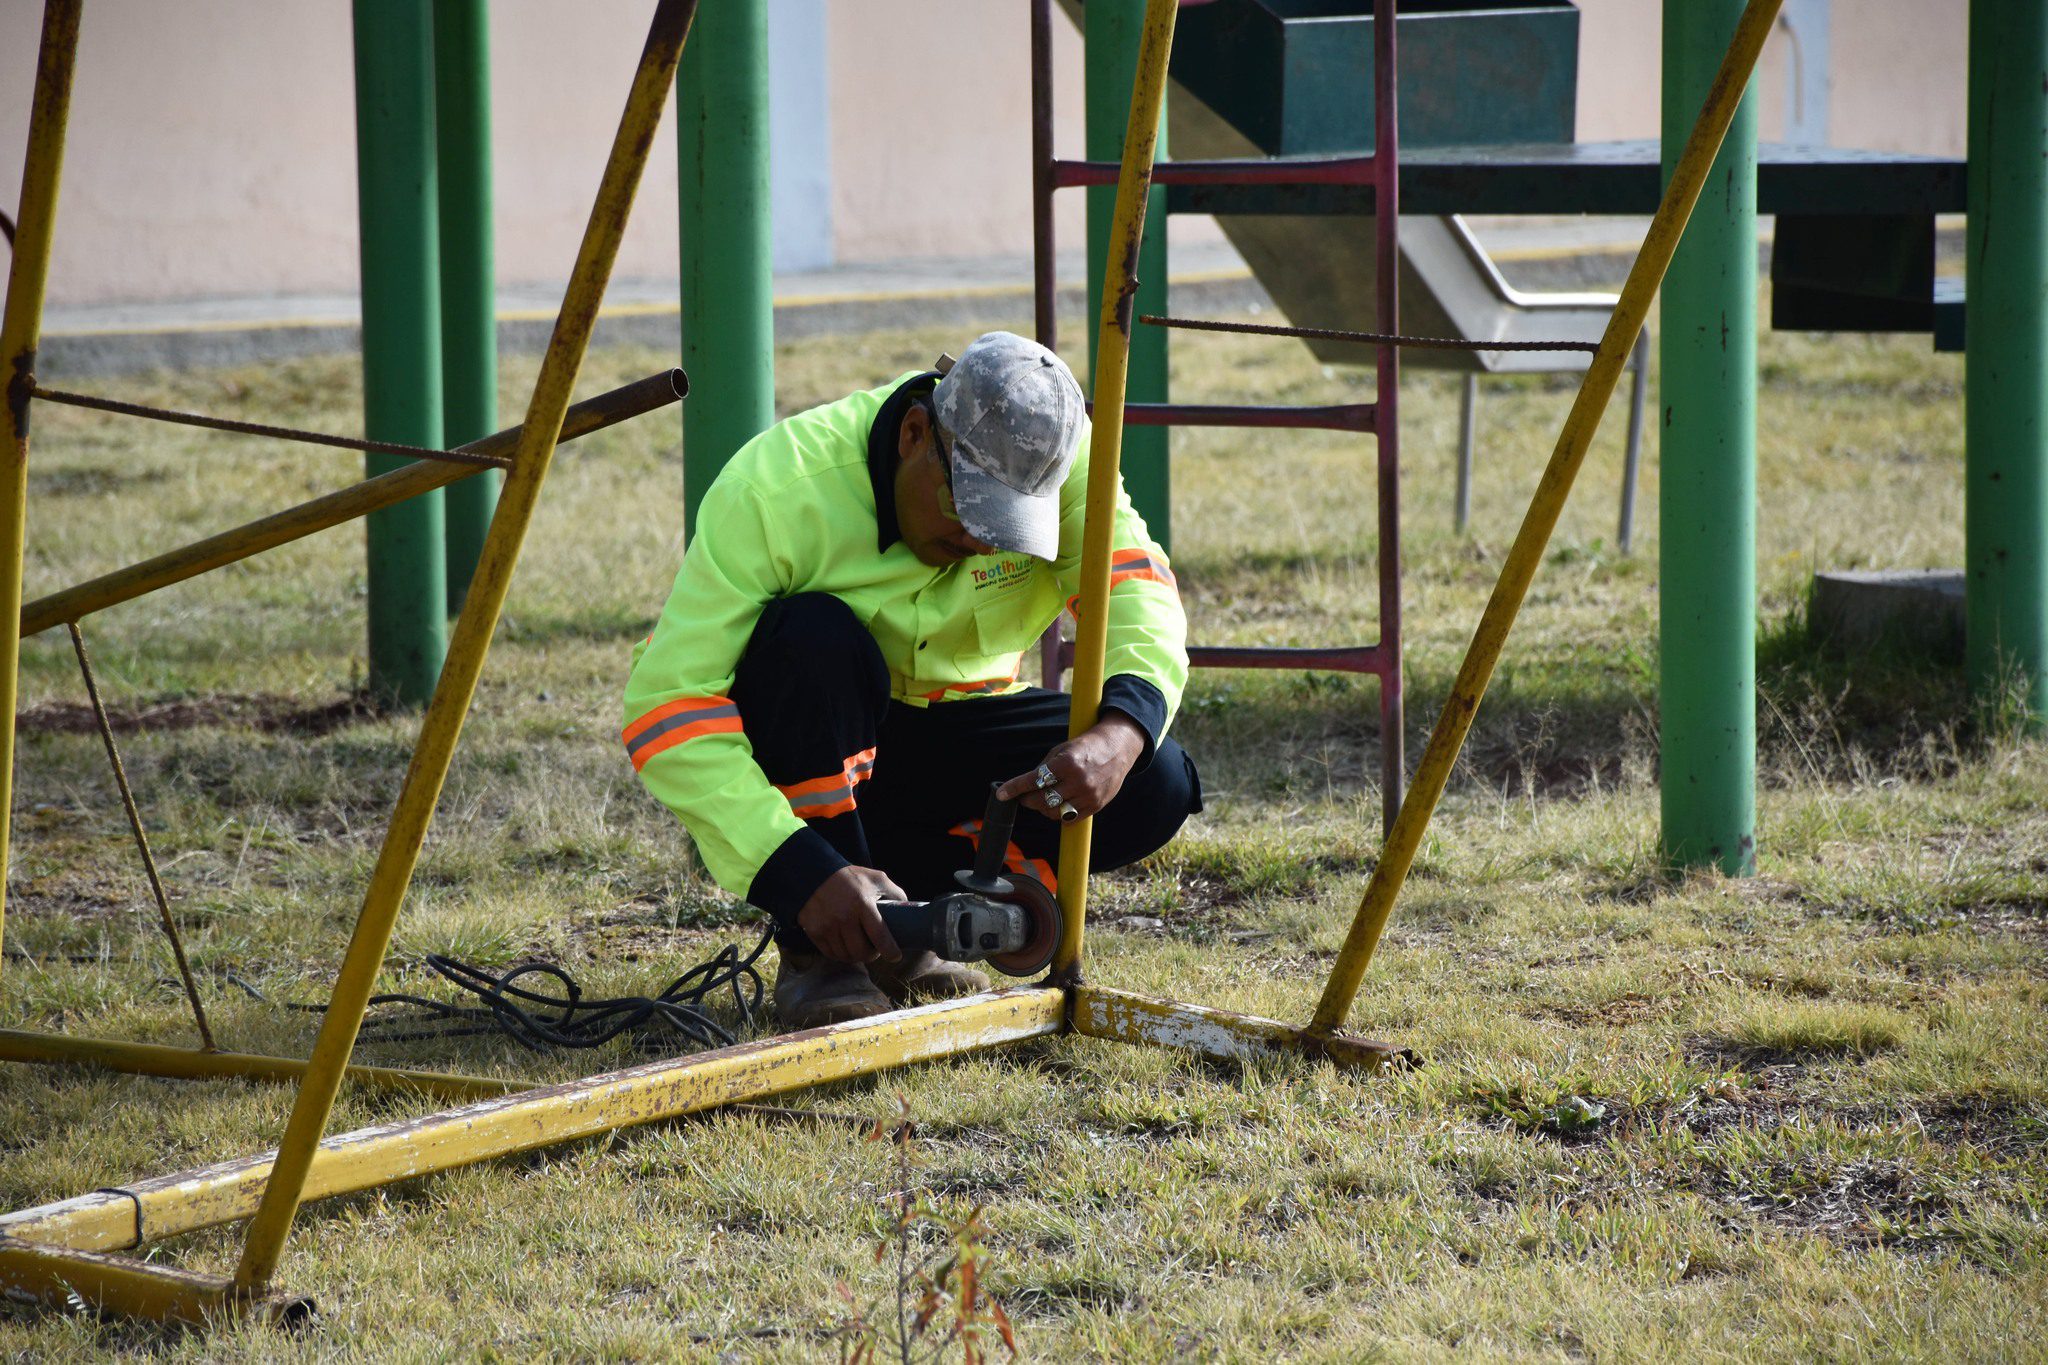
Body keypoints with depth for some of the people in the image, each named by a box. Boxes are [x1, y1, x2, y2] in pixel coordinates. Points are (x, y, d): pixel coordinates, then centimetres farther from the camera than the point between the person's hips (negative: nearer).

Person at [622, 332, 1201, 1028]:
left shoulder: (1049, 456, -19)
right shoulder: (774, 491, -30)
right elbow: (665, 707, -33)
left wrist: (1122, 732, -50)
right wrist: (804, 872, -43)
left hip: (950, 726, 4)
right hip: (809, 749, -4)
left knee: (1156, 785, -20)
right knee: (816, 638, -36)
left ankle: (902, 924, -1)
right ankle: (816, 949, -20)